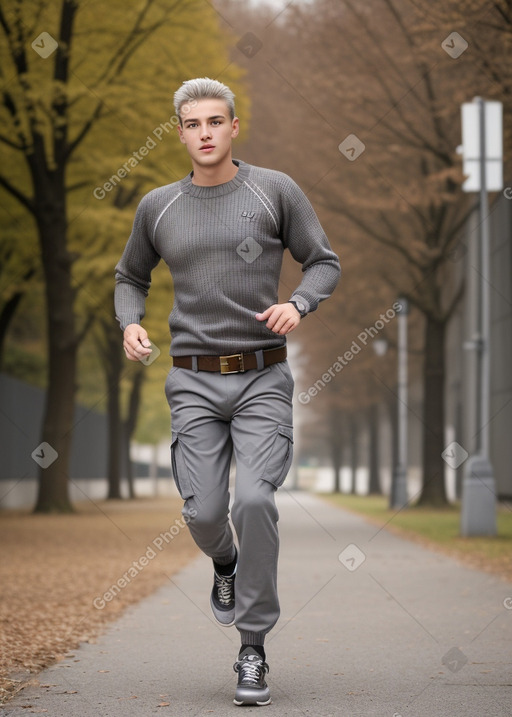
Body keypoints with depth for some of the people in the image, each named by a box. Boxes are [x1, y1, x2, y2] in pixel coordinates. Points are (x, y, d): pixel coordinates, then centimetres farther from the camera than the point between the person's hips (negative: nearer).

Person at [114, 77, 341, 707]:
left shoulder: (275, 191, 1)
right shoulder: (158, 207, 8)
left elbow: (324, 263, 6)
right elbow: (130, 276, 22)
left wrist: (297, 304, -15)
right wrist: (130, 324, 2)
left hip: (263, 378, -2)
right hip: (194, 382, 2)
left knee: (255, 499, -18)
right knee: (204, 512, -7)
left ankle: (253, 647, -6)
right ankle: (225, 564, 32)